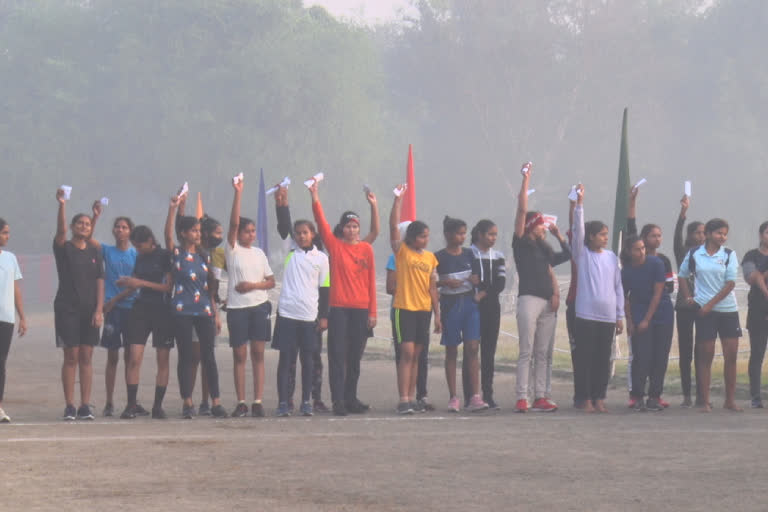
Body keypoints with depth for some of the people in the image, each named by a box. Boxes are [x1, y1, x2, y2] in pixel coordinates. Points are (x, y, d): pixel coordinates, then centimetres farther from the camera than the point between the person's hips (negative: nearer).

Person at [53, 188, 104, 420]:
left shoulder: (95, 252, 11)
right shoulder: (64, 248, 1)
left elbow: (100, 282, 7)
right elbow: (61, 230, -20)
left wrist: (99, 309, -2)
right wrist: (62, 205, -34)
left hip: (90, 311, 3)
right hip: (67, 309, -3)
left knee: (86, 358, 2)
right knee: (71, 357, -5)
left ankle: (85, 406, 4)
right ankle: (69, 406, -2)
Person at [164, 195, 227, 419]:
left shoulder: (204, 257, 13)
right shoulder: (177, 254, 2)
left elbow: (210, 288, 16)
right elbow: (168, 235, -16)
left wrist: (216, 314, 13)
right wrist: (172, 209, -25)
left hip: (204, 311, 3)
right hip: (182, 311, -3)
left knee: (208, 356, 0)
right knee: (186, 357, 0)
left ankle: (216, 402, 0)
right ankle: (187, 402, 4)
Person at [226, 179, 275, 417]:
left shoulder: (259, 253, 11)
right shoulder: (232, 249, 1)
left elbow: (271, 281, 11)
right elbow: (234, 222, -12)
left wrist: (253, 285, -9)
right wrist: (238, 192, -18)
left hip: (259, 306, 2)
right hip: (237, 307, -2)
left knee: (258, 354, 0)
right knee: (239, 355, 0)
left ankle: (258, 402, 1)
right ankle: (241, 402, 3)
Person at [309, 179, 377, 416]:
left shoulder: (366, 249, 6)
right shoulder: (335, 246, 2)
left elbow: (371, 281, 7)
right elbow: (321, 223, -10)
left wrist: (372, 311, 4)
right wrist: (315, 199, -22)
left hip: (360, 309, 2)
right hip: (338, 307, -2)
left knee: (355, 356, 9)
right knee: (337, 355, -5)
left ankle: (351, 398, 18)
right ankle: (338, 400, -6)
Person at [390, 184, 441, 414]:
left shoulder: (430, 257, 11)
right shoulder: (401, 252, -2)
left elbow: (432, 287, 14)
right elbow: (394, 226, -13)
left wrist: (437, 314, 13)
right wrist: (398, 199, -17)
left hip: (424, 309, 5)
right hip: (404, 308, -5)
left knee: (415, 356, 8)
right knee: (407, 353, -11)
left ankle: (412, 397, 11)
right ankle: (403, 400, -13)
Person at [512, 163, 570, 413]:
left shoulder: (544, 248, 19)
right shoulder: (521, 243, 0)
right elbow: (522, 210, -8)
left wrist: (555, 293, 2)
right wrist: (526, 179, -7)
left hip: (547, 303, 7)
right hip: (528, 299, -7)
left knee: (543, 353, 5)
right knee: (526, 352, -9)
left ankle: (540, 397, 5)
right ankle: (522, 398, -11)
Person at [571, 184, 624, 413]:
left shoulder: (611, 257, 12)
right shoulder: (582, 254, 2)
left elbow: (618, 287, 14)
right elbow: (578, 230, -13)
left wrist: (620, 316, 11)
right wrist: (579, 204, -22)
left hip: (608, 317, 4)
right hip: (586, 315, -4)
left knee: (603, 359, 6)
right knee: (584, 358, -3)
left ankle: (599, 398, 12)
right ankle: (585, 399, 1)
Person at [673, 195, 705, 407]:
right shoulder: (684, 253, 2)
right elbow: (677, 236, -15)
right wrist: (683, 212, -30)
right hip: (685, 307, -2)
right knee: (685, 351, 0)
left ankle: (701, 395, 4)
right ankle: (686, 395, 5)